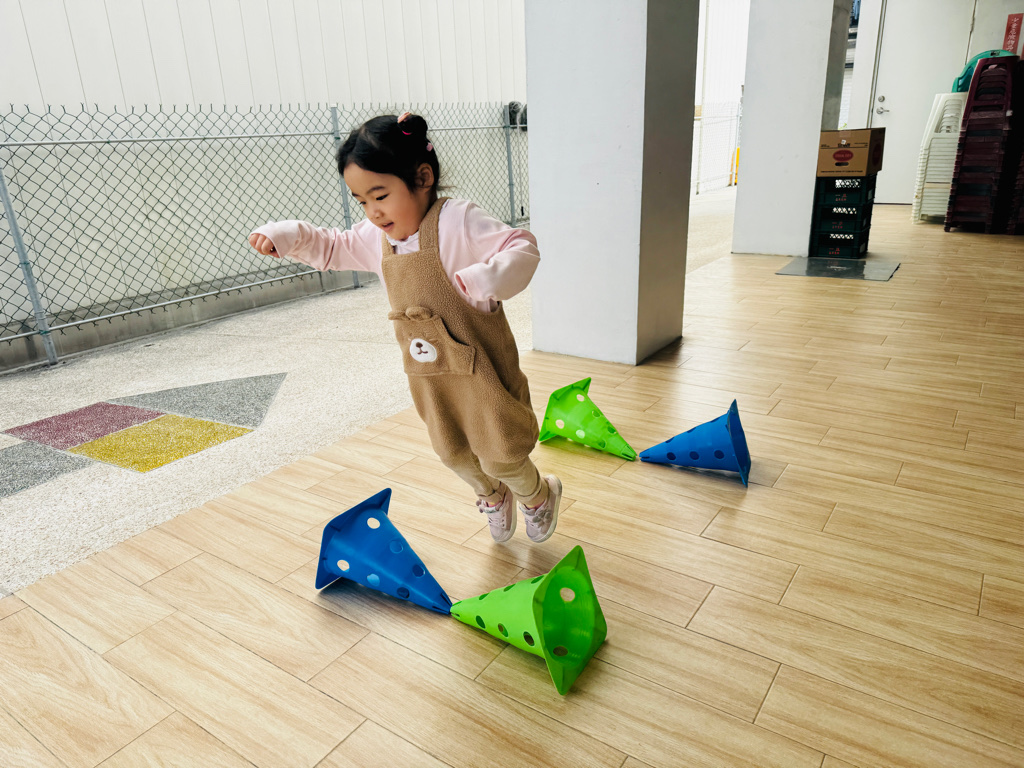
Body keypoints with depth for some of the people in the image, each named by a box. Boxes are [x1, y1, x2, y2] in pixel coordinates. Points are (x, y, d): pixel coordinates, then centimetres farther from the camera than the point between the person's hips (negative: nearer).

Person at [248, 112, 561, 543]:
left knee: (499, 454, 1)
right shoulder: (376, 237, 4)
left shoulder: (457, 221, -18)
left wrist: (484, 280, -37)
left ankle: (539, 496, 34)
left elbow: (523, 249, -20)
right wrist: (286, 237, 2)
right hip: (427, 371, 7)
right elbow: (332, 248, 19)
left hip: (480, 364, -7)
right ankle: (492, 496, 49)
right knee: (451, 451, 19)